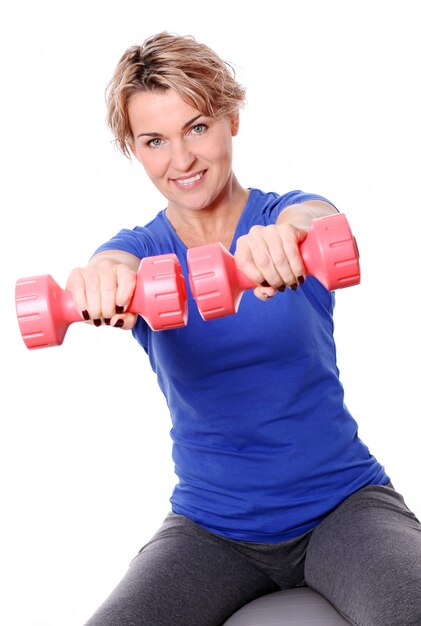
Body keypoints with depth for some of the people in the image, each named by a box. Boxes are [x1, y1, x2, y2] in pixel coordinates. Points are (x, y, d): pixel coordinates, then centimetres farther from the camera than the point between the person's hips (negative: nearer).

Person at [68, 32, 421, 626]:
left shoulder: (285, 212, -3)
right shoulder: (145, 248, 0)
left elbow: (315, 218, -28)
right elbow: (117, 264, -24)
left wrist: (284, 237, -53)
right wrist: (98, 280, -49)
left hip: (343, 503, -1)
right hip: (210, 526, 2)